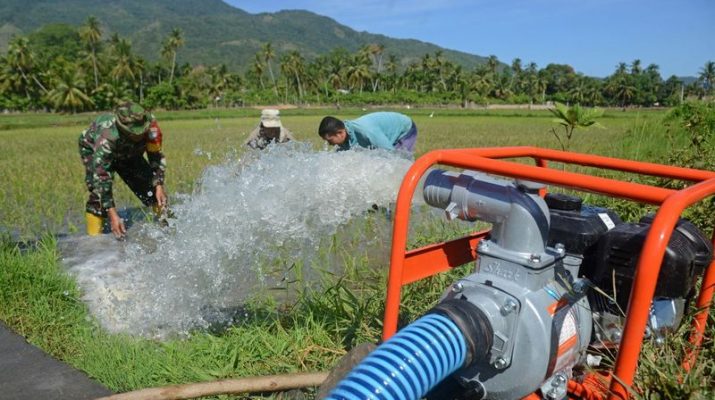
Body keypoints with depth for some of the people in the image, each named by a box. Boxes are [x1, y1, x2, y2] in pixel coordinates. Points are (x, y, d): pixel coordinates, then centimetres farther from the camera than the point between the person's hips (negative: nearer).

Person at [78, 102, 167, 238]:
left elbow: (156, 156, -17)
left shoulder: (150, 125, -33)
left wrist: (159, 186, -26)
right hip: (93, 149, -4)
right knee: (99, 191, -25)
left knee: (152, 186, -7)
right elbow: (101, 176, -43)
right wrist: (112, 214, -47)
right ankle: (94, 237, -12)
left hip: (128, 152, 4)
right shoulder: (107, 137, -45)